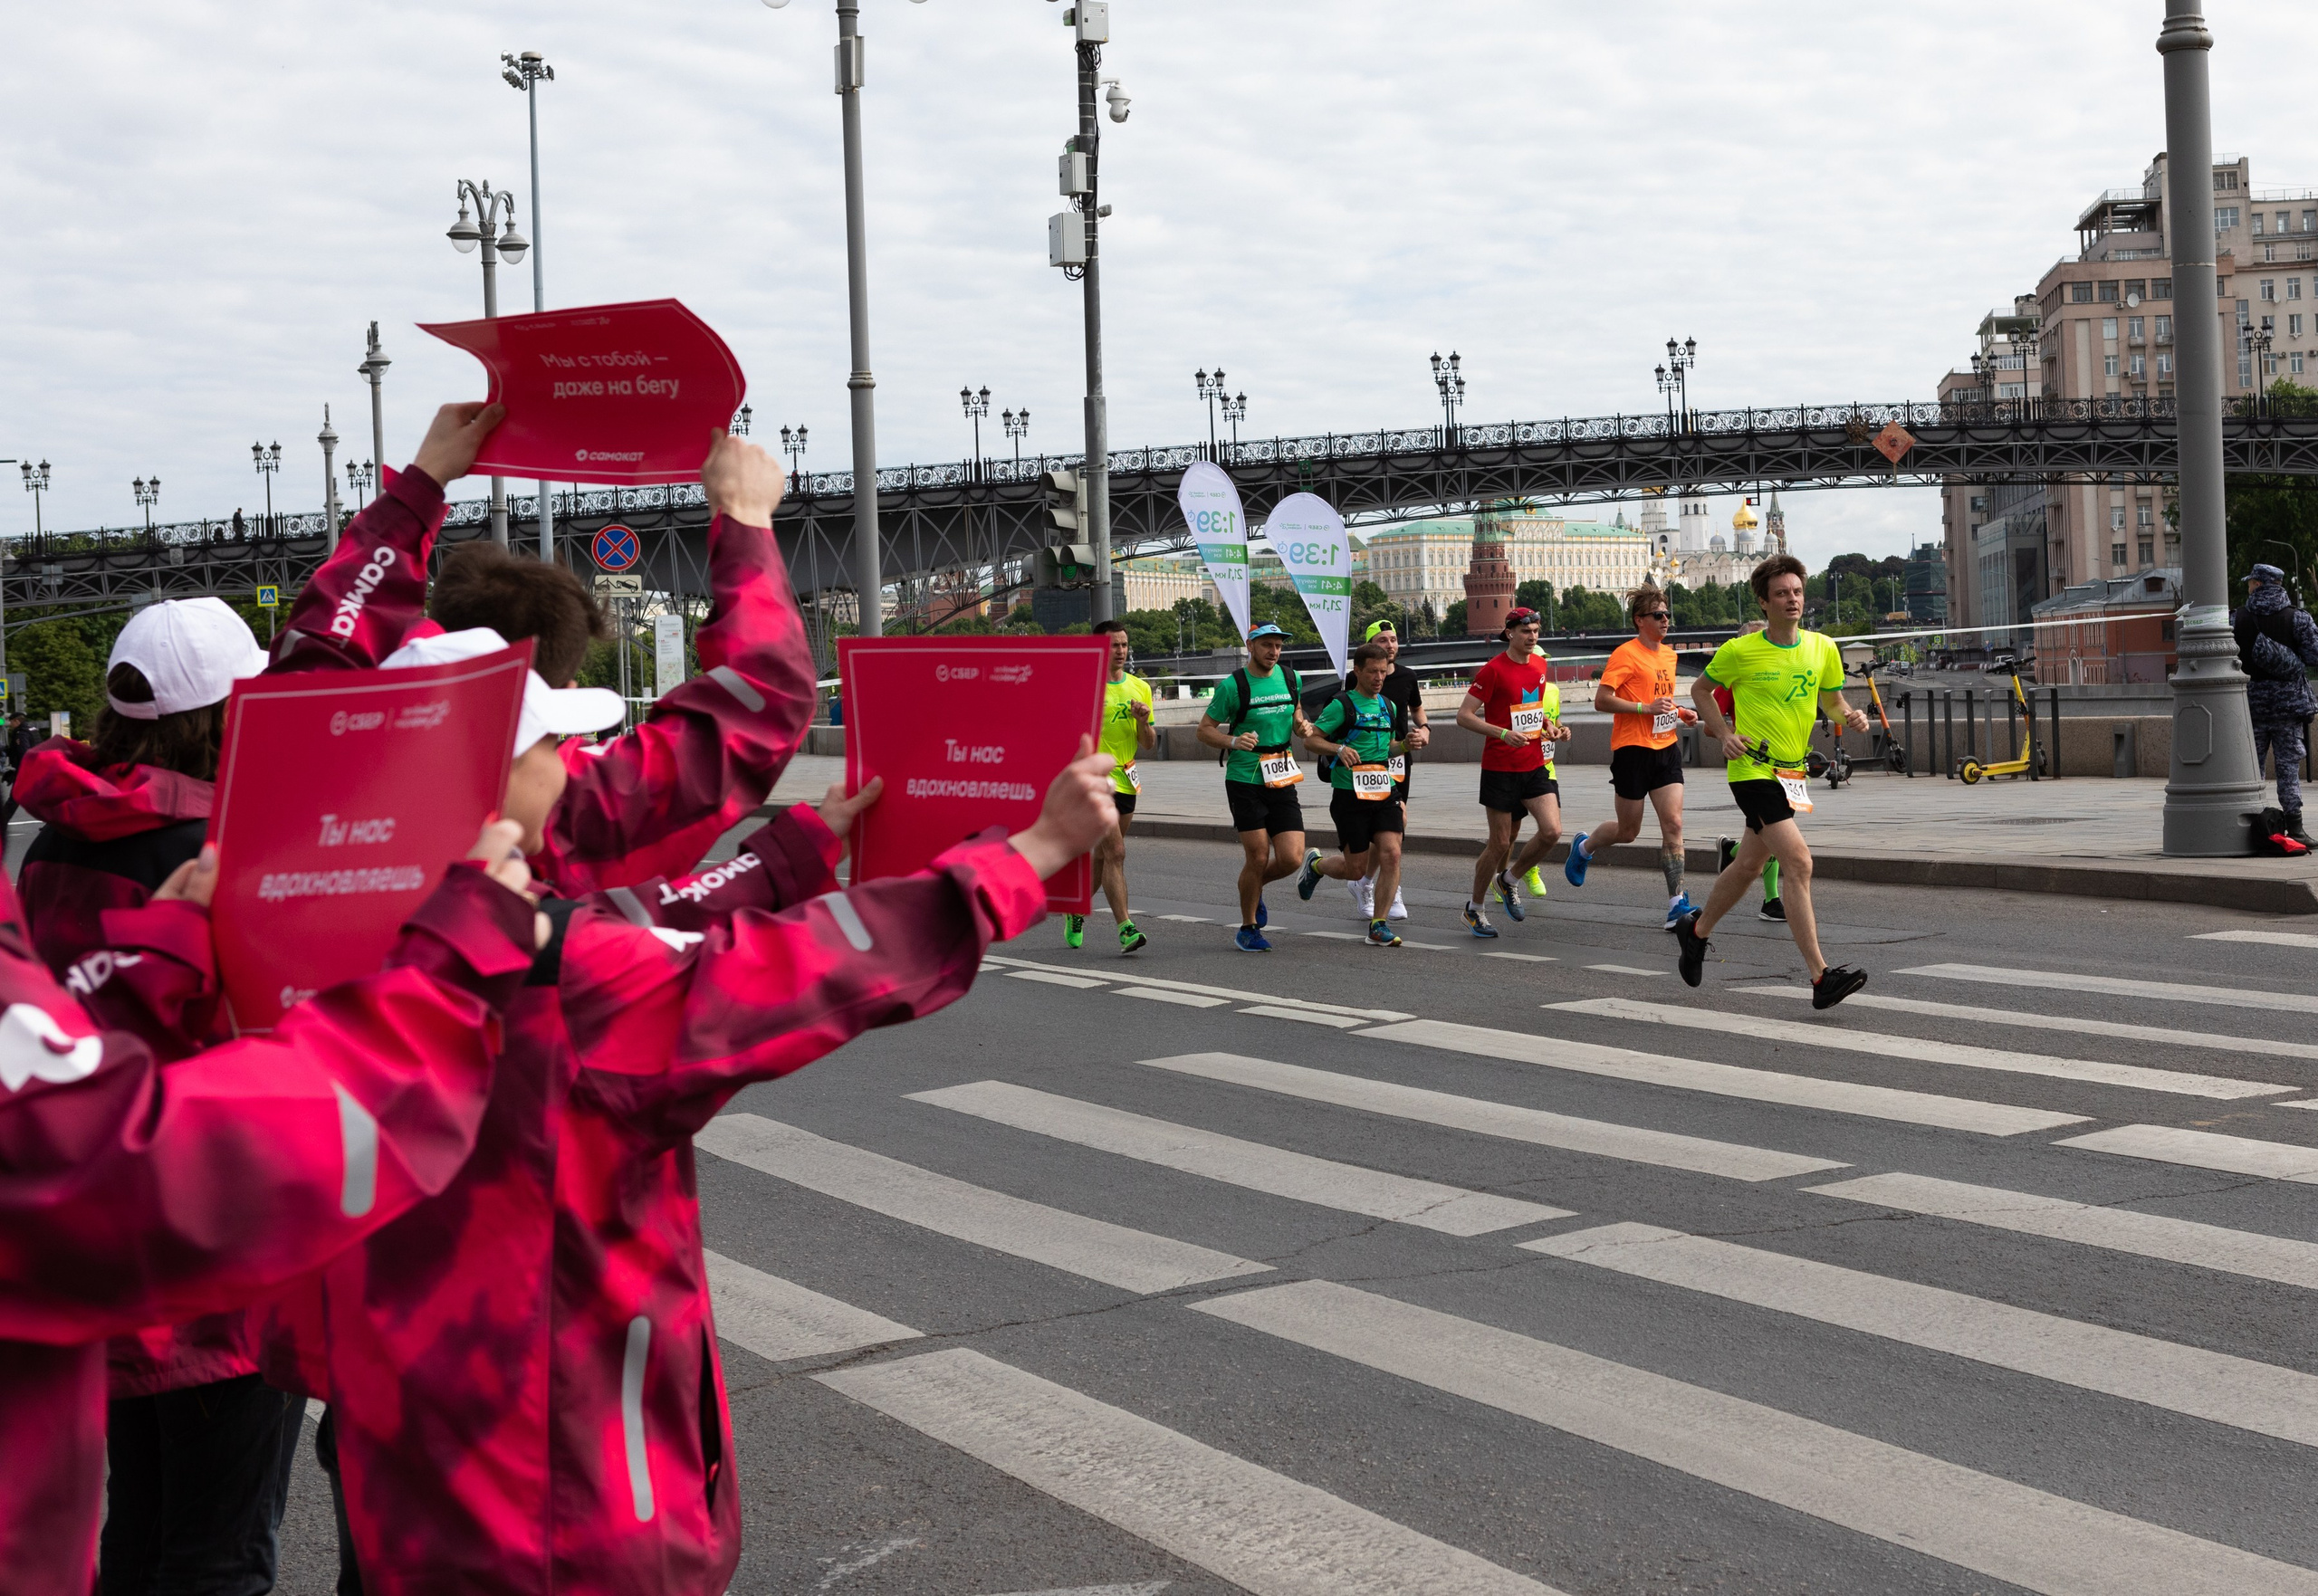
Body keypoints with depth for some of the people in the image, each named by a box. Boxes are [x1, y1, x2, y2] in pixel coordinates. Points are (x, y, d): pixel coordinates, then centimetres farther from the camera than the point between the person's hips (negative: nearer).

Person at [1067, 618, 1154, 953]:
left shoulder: (1140, 688, 10)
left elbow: (1148, 746, 13)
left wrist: (1143, 722, -7)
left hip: (1126, 781, 6)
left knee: (1102, 855, 15)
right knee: (1115, 853, -15)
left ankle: (1076, 911, 34)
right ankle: (1125, 928, -16)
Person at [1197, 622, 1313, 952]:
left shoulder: (1290, 678, 7)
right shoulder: (1233, 685, -8)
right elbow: (1205, 730, -3)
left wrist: (1302, 726, 1)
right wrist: (1233, 741, -21)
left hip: (1282, 781, 4)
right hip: (1245, 781, -4)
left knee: (1292, 859, -5)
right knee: (1258, 857, -5)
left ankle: (1255, 888, 29)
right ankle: (1248, 929, 15)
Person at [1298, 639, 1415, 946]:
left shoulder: (1389, 706, 14)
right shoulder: (1342, 705, -6)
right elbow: (1310, 739, -7)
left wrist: (1406, 744, 4)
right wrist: (1339, 749, -24)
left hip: (1384, 792, 5)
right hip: (1349, 795, -5)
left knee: (1391, 854, -13)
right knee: (1356, 869, 0)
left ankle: (1378, 926, -3)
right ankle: (1315, 864, 33)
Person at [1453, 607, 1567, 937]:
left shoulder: (1540, 664, 9)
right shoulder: (1494, 670, -11)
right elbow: (1464, 716, -12)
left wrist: (1550, 727, 8)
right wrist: (1503, 733, -23)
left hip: (1536, 765, 6)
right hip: (1500, 768, -5)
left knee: (1552, 830, -10)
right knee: (1501, 843, -1)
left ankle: (1509, 880, 15)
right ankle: (1475, 908, 18)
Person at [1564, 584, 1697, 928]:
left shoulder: (1668, 655, 14)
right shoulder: (1626, 655, -10)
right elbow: (1601, 700, -16)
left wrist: (1680, 713, 11)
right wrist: (1647, 708, -22)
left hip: (1666, 748, 6)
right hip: (1633, 749, -6)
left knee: (1673, 825, -6)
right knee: (1628, 831, 5)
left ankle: (1677, 903, -6)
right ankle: (1584, 847, 37)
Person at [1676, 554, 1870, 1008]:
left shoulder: (1823, 648, 3)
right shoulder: (1740, 651, -9)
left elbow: (1832, 699, 17)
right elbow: (1701, 690, 6)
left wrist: (1851, 716, -5)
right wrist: (1724, 735, -7)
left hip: (1792, 772, 6)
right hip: (1753, 770, -6)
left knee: (1748, 865, 18)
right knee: (1799, 863, -18)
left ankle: (1695, 930, 43)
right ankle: (1821, 978, -20)